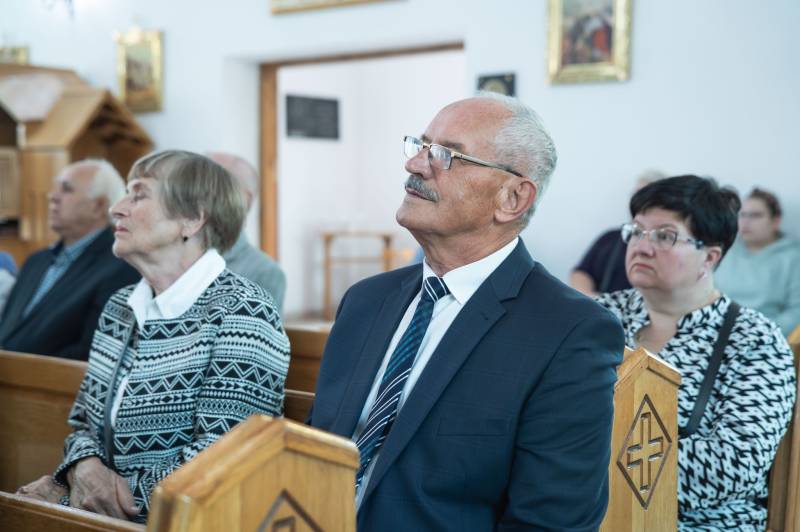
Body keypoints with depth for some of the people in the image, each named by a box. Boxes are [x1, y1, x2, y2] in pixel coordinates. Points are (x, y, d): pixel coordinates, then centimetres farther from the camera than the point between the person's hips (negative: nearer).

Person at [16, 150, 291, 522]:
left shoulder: (241, 314, -13)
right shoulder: (121, 307, 10)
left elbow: (216, 467, -18)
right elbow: (83, 422, 16)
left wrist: (69, 493, -12)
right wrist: (85, 469, -8)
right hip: (103, 515, 6)